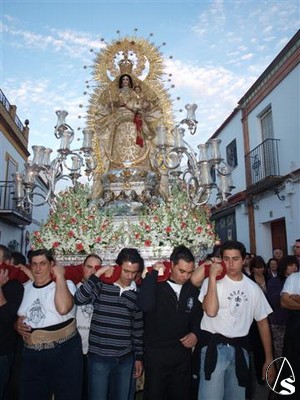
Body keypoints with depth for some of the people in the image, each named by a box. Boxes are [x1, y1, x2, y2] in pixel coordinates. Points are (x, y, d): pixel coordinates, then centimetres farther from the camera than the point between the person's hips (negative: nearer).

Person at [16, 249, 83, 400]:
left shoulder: (65, 285, -8)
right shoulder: (25, 288, 8)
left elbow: (63, 308, -30)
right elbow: (17, 318, 22)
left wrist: (59, 277, -22)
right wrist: (18, 325, -1)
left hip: (64, 352, -4)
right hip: (31, 355, 5)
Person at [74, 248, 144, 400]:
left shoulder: (137, 293, 2)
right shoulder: (102, 285, -7)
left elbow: (138, 328, 8)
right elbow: (79, 299, -23)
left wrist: (138, 357, 10)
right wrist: (97, 274, -22)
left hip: (125, 359, 3)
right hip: (99, 356, -3)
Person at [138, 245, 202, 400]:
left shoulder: (192, 289, 2)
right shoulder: (155, 284, -13)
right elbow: (145, 305, -34)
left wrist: (196, 333, -4)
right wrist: (153, 273, -30)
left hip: (182, 353, 4)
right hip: (156, 353, -4)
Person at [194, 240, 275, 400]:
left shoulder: (253, 288, 4)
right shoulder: (212, 282, -6)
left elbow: (263, 323, 10)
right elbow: (211, 311, -23)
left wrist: (269, 359, 10)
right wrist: (212, 277, -21)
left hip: (240, 348, 4)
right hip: (214, 346, -3)